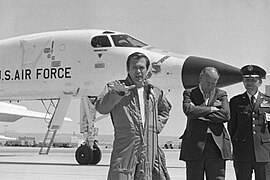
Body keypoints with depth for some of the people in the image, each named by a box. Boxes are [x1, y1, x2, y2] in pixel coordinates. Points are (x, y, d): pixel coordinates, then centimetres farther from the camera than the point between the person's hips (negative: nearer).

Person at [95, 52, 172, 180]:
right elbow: (101, 108, -15)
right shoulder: (114, 87, 2)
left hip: (150, 153, 4)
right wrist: (117, 93, -30)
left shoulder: (155, 93, 15)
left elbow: (165, 110, 35)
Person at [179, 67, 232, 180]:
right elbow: (188, 111, -13)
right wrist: (212, 109, -8)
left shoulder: (221, 94, 12)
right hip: (194, 143, -1)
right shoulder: (189, 93, 8)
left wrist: (200, 113, -7)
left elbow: (225, 115, -5)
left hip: (217, 144, 1)